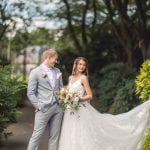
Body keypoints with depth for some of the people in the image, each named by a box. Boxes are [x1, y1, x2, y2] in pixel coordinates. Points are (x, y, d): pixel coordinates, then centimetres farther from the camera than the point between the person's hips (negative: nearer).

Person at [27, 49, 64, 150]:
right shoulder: (35, 72, -5)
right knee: (37, 135, -3)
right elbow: (31, 93, -6)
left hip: (58, 108, 5)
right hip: (44, 109, -5)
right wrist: (39, 107, -11)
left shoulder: (58, 71, 12)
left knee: (55, 136, 9)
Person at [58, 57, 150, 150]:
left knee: (83, 137, -9)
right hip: (71, 111, 7)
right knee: (71, 138, 7)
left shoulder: (83, 78, -6)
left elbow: (90, 96, -10)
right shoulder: (71, 78, 13)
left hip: (81, 110, -6)